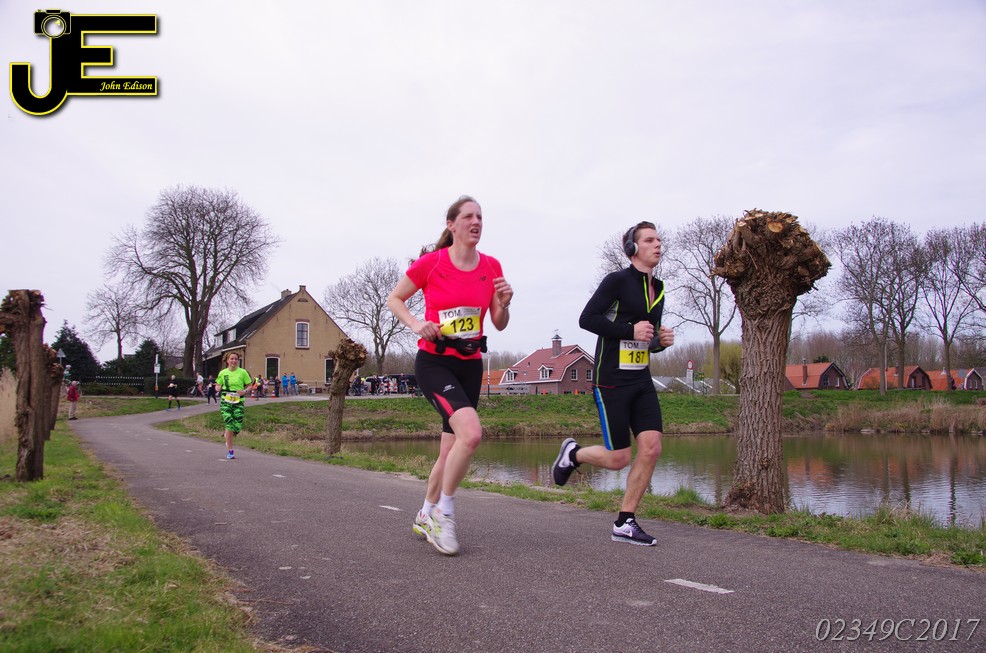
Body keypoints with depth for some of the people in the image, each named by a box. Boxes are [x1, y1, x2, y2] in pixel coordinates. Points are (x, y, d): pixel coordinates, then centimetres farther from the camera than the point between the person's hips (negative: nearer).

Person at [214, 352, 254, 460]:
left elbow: (250, 386, 7)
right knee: (229, 424, -12)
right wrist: (218, 388, -8)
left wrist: (245, 391, -13)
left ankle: (227, 435, 33)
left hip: (238, 402, 0)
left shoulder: (243, 372, 1)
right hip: (226, 401, 0)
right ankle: (230, 451, -1)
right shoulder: (223, 373, 5)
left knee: (237, 426, -6)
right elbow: (217, 385, 16)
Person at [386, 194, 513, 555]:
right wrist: (416, 324, -13)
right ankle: (444, 512, -7)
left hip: (470, 365, 5)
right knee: (471, 432, -26)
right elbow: (394, 299, 4)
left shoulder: (491, 267, 3)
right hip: (434, 361, -5)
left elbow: (499, 324, 10)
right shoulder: (430, 262, -8)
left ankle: (426, 516, 33)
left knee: (451, 450, 10)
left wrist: (504, 304, -12)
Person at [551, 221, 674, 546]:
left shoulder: (658, 289, 15)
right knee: (618, 459, -6)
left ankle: (624, 523, 5)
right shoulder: (618, 280, -8)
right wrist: (630, 330, -21)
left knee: (651, 448, -7)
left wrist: (661, 341, 3)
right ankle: (573, 453, 26)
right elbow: (587, 319, -16)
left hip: (641, 380, 7)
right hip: (611, 381, -7)